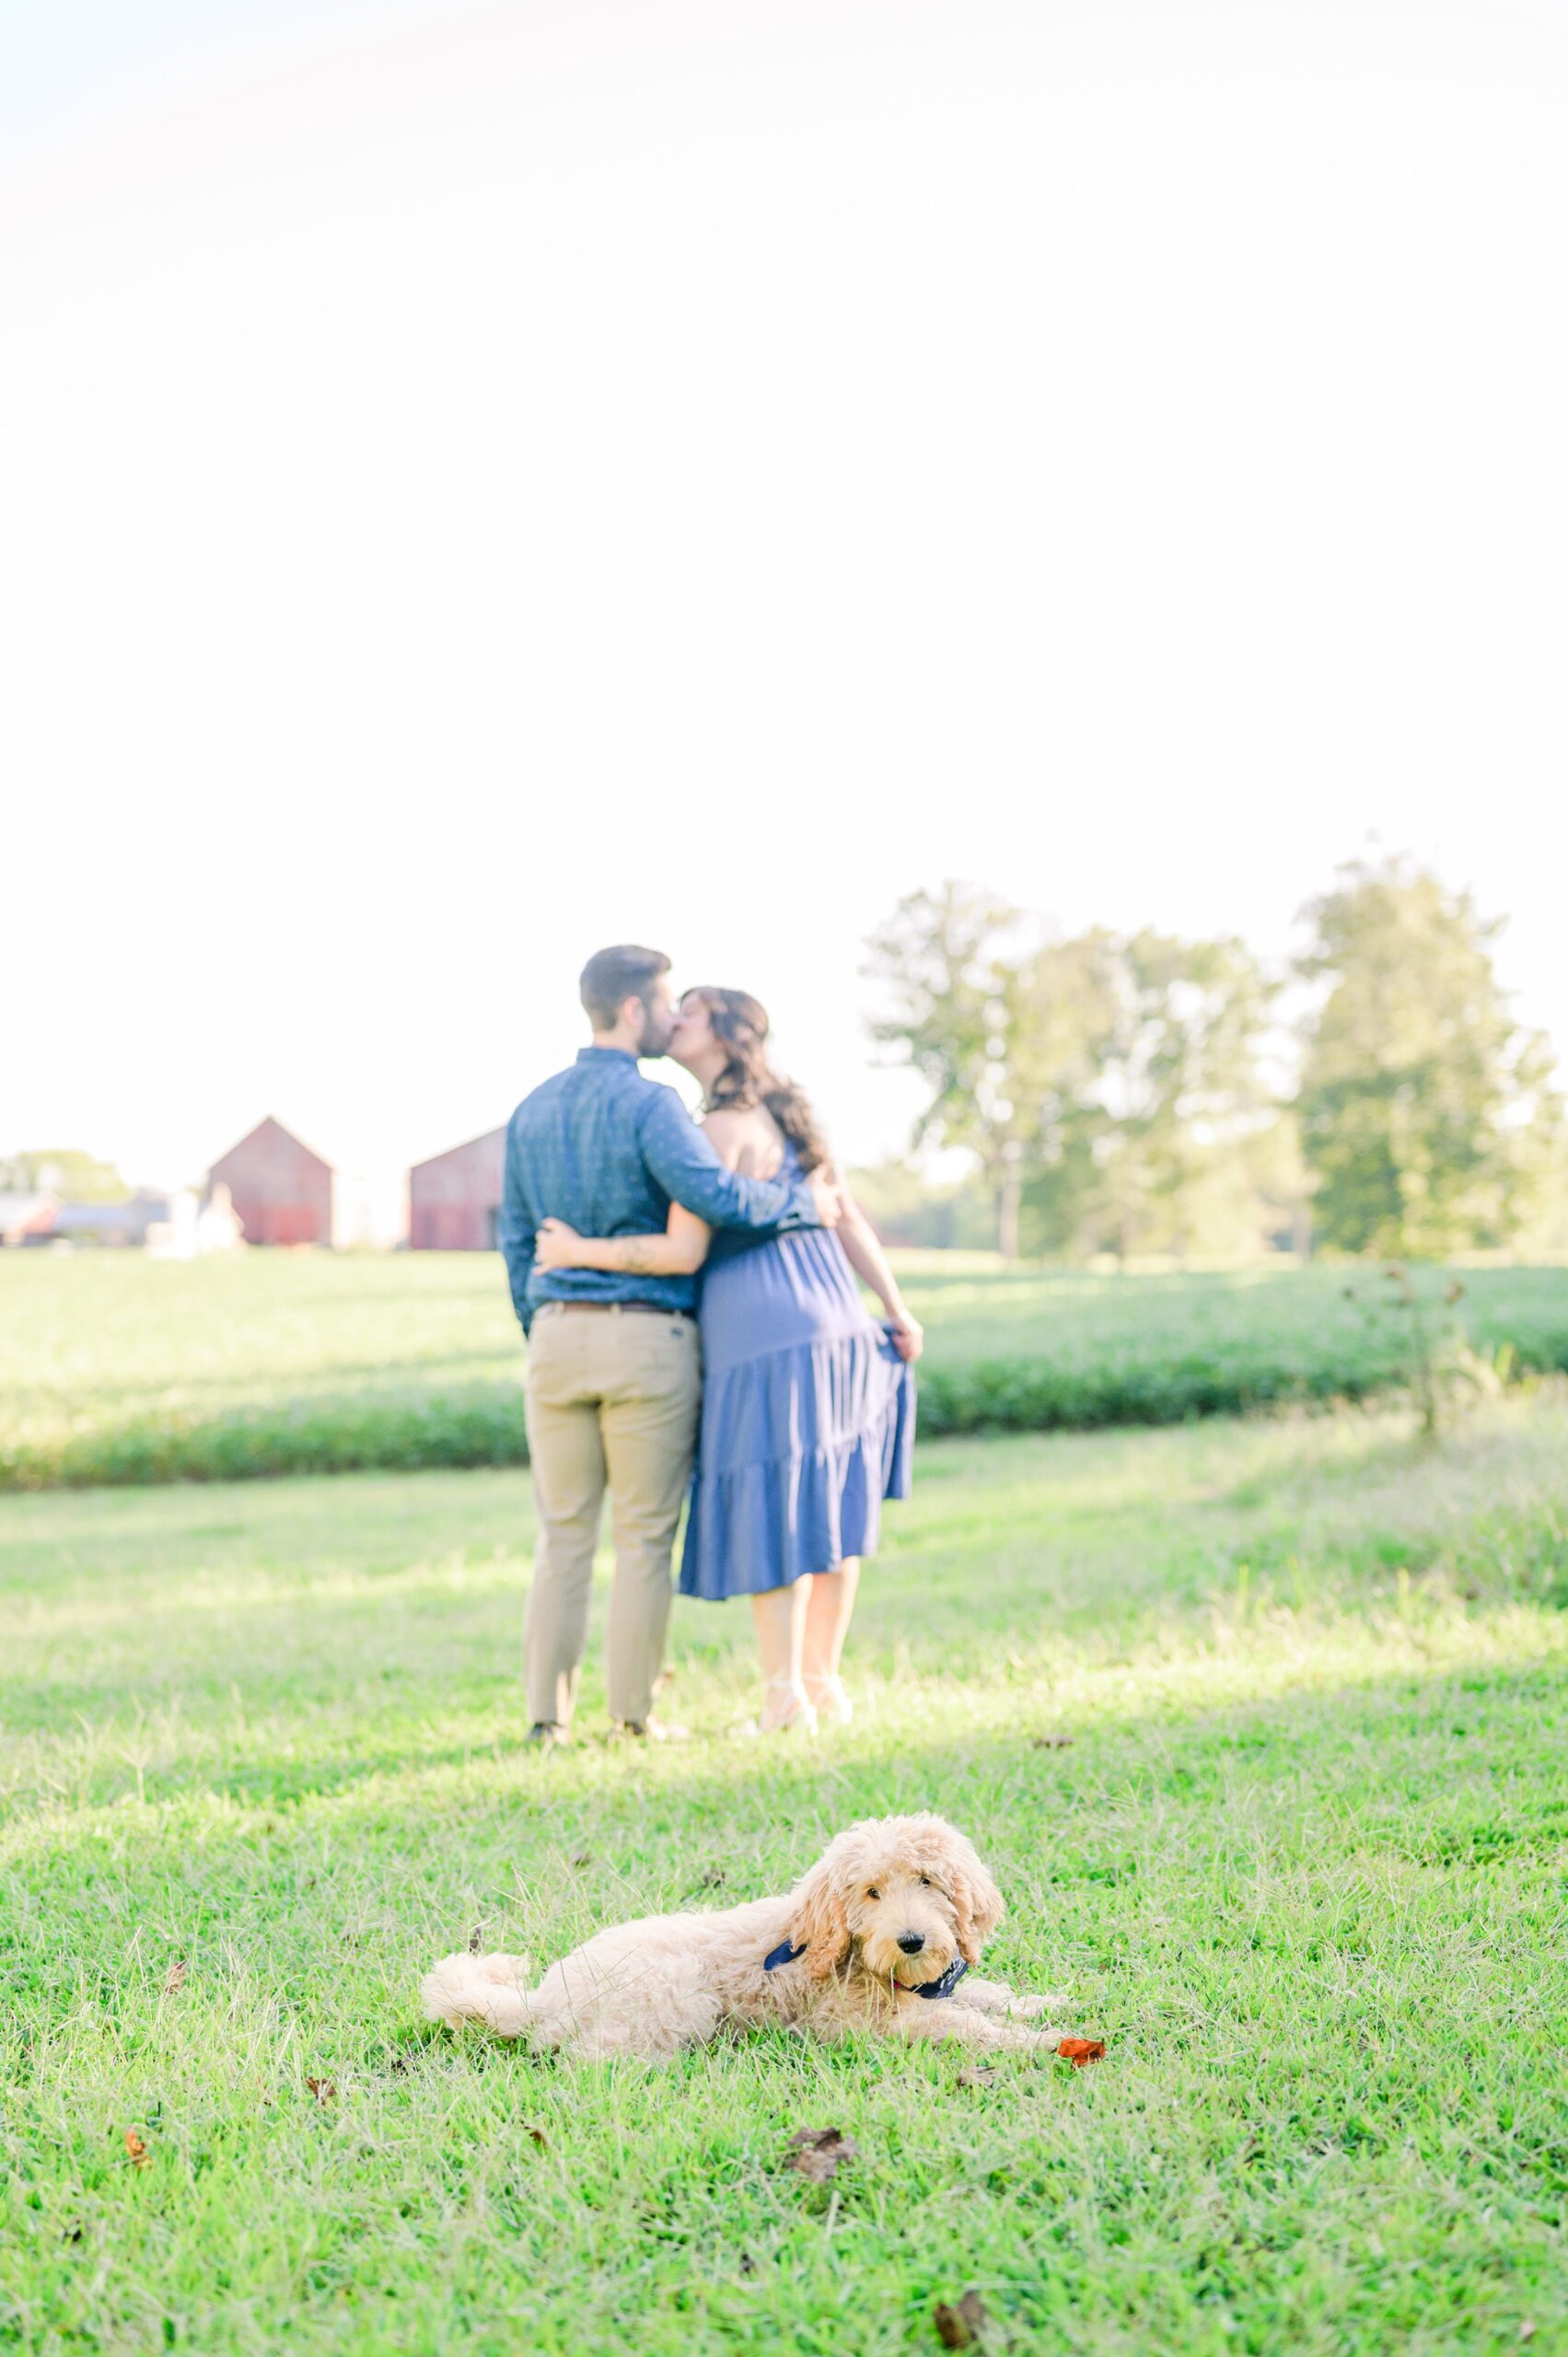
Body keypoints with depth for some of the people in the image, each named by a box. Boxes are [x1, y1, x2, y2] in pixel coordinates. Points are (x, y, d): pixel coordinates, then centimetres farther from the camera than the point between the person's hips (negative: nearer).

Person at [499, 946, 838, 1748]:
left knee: (564, 1534, 11)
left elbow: (517, 1243, 14)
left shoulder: (532, 1112, 11)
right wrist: (802, 1202, -8)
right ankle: (632, 1712, 7)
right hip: (648, 1341, -5)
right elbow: (716, 1198, -25)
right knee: (646, 1536, 4)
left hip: (558, 1340, 5)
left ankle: (547, 1712, 9)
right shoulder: (648, 1104, -11)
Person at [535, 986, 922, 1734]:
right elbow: (848, 1216, 15)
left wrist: (581, 1252, -6)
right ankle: (824, 1686, 17)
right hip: (829, 1323, 8)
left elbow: (684, 1252, -17)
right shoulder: (786, 1116, 13)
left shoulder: (720, 1129, -12)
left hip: (761, 1336, -8)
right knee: (827, 1511, 11)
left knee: (770, 1522, -3)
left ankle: (785, 1701, -1)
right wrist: (896, 1313, 20)